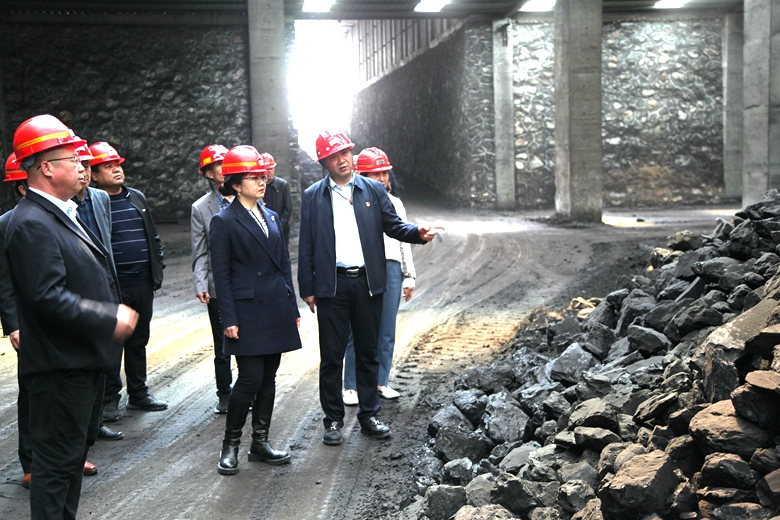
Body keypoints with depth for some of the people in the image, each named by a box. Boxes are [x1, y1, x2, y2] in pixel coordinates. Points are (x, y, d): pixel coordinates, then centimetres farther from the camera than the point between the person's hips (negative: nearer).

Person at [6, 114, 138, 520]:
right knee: (57, 460, 0)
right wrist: (110, 319, -23)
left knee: (77, 448, 21)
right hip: (60, 365, -10)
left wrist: (115, 312, 9)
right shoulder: (31, 224, -20)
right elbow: (48, 297, -27)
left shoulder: (62, 214, 13)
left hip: (85, 360, 11)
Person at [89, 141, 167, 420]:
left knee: (138, 341, 15)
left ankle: (138, 393, 26)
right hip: (113, 287, -5)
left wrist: (158, 268, 11)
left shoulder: (137, 198, 12)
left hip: (143, 283, 6)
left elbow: (153, 236, 18)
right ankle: (109, 398, 14)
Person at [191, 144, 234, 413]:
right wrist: (201, 285, -9)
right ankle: (224, 394, 26)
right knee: (222, 347, 11)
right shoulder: (201, 208, 3)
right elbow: (200, 253, 2)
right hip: (219, 288, 0)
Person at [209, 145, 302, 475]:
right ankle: (230, 445, 8)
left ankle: (260, 443, 19)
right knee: (250, 379, -8)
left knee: (268, 379, 10)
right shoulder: (224, 222, -5)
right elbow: (221, 275, -8)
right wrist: (229, 320, -13)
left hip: (276, 312, 6)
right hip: (248, 312, -6)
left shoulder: (271, 217, 14)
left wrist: (292, 308, 14)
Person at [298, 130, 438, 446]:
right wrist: (307, 288, 0)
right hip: (331, 285, -1)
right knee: (331, 357, 4)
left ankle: (369, 416, 21)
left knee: (368, 354, 10)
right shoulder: (313, 196, 4)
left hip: (367, 283, 1)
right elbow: (306, 246, 4)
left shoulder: (373, 190, 7)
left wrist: (418, 233, -12)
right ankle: (333, 420, 16)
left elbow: (393, 225, 9)